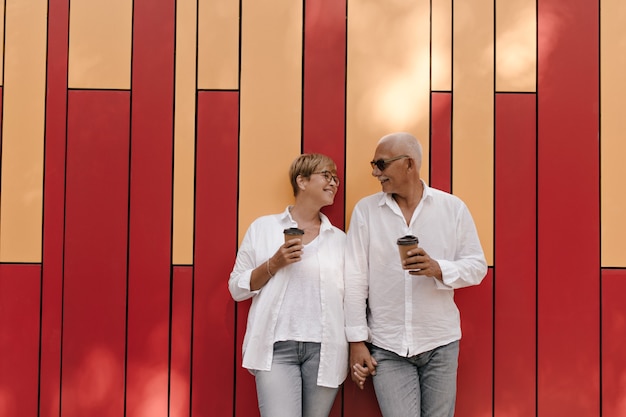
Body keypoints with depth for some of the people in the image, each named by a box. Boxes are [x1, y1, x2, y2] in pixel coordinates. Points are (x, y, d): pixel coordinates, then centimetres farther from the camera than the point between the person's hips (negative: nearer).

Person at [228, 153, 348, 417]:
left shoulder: (340, 239, 12)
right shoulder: (263, 228, 6)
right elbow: (237, 288, 6)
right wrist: (274, 264, -8)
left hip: (325, 349, 3)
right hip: (277, 346, -2)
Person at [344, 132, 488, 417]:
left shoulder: (453, 208, 0)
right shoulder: (365, 210, 0)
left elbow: (477, 266, 1)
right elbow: (355, 279, -1)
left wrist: (438, 269, -19)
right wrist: (357, 341, -3)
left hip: (441, 343, 1)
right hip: (387, 347, 0)